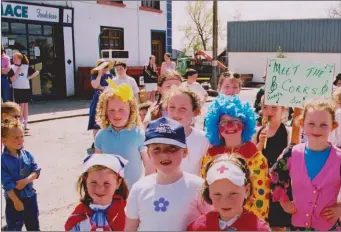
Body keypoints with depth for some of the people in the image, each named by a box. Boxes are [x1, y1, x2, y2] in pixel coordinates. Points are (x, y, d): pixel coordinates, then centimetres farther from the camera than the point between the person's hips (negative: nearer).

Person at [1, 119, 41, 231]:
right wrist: (16, 201, -16)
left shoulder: (27, 154, -2)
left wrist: (26, 180, -23)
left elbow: (36, 171, -4)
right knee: (14, 226, 10)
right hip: (14, 198, -4)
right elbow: (7, 183, -17)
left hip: (30, 195, 4)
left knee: (34, 225, 18)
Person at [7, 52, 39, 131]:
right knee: (21, 105, -3)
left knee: (26, 105, 7)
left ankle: (25, 124, 13)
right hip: (17, 89, -2)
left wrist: (30, 77, -4)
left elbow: (36, 72, 4)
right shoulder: (12, 68, -1)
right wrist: (18, 72, -16)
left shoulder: (26, 67, 2)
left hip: (26, 88, 2)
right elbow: (12, 79, -9)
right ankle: (21, 123, 5)